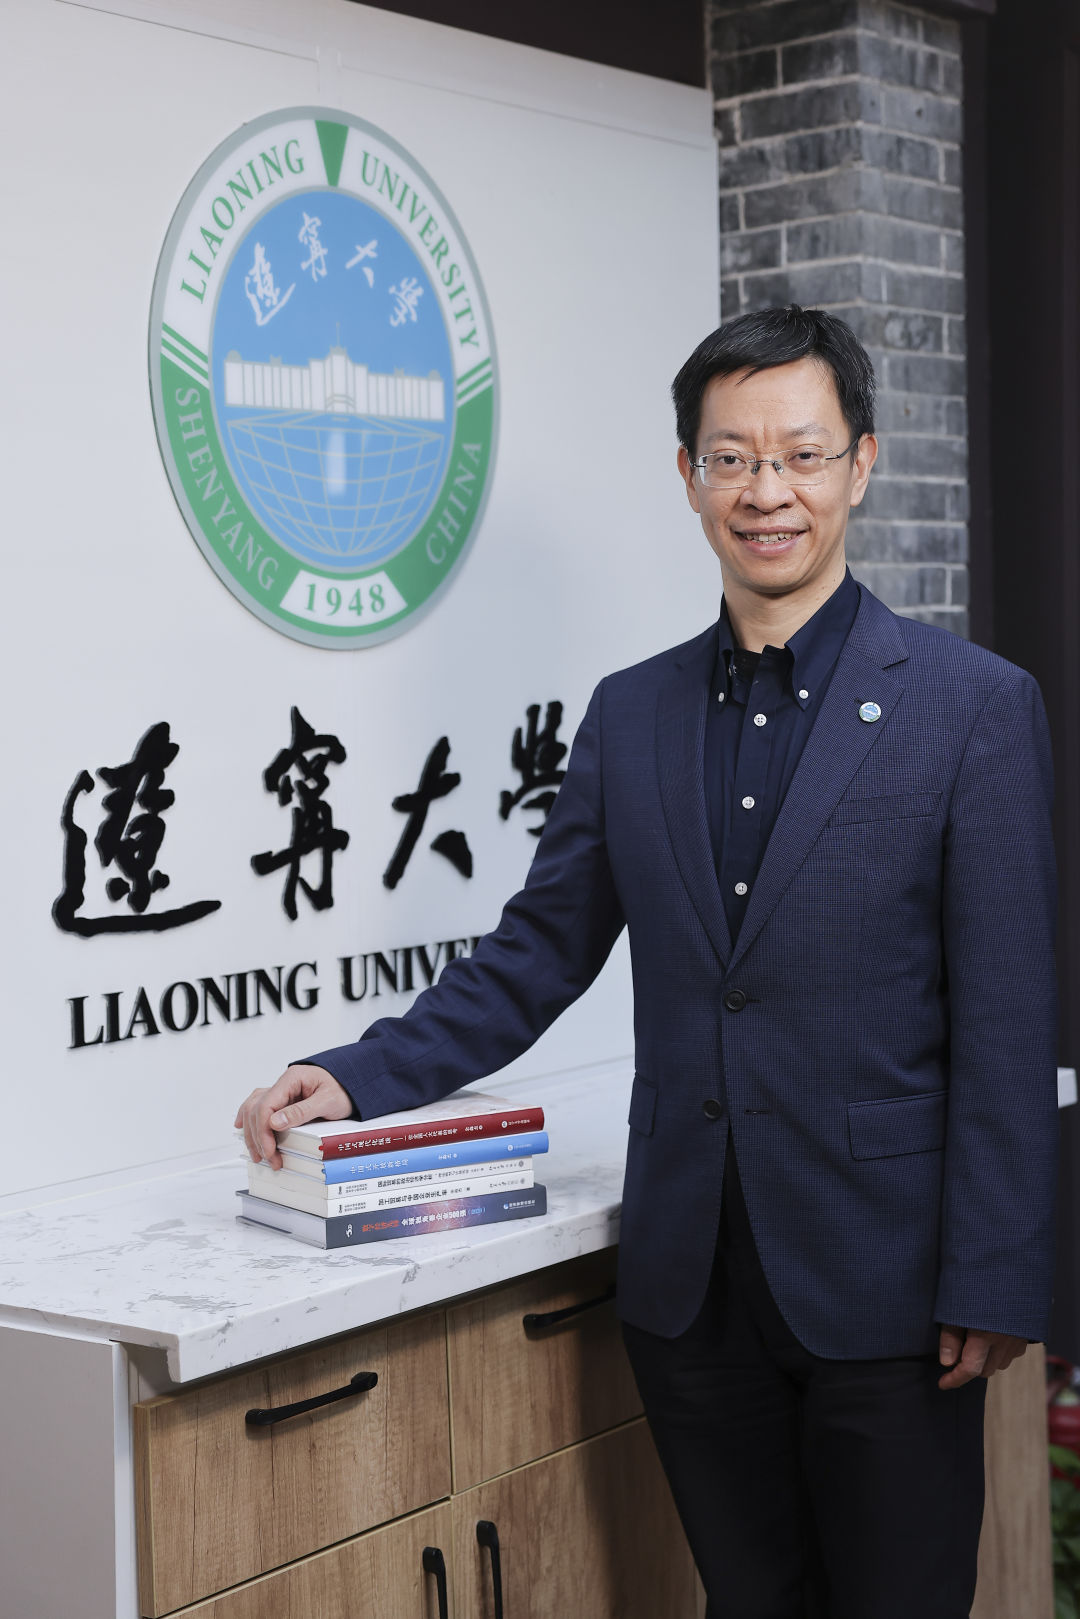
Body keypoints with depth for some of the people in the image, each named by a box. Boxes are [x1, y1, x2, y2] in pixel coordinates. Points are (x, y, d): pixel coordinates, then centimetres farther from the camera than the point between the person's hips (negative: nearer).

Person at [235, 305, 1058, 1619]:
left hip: (878, 1282, -4)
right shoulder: (631, 714, 8)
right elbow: (537, 955, 12)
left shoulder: (975, 707, -6)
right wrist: (358, 1079, -1)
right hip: (690, 1286, 4)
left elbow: (1006, 1027, -8)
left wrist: (993, 1287, -11)